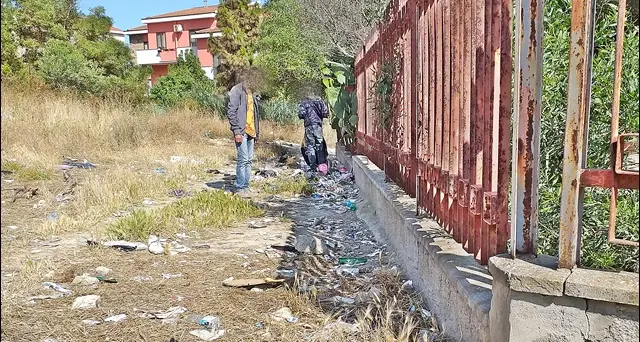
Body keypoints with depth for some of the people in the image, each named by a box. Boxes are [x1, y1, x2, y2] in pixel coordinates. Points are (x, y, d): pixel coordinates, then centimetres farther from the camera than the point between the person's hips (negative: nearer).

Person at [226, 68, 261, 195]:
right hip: (242, 131, -8)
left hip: (251, 131, 8)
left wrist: (257, 132, 18)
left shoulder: (251, 93, 17)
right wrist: (237, 131, -17)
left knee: (249, 160, 10)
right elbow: (231, 112, -12)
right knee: (243, 159, -8)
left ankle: (246, 186, 18)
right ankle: (240, 188, 0)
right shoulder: (236, 91, -7)